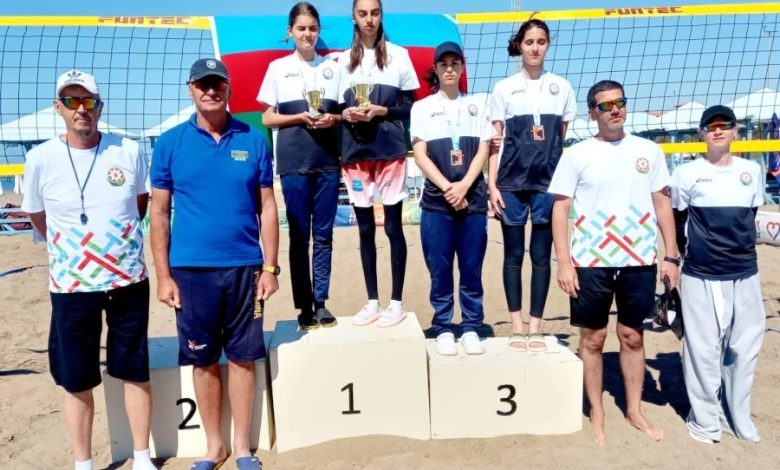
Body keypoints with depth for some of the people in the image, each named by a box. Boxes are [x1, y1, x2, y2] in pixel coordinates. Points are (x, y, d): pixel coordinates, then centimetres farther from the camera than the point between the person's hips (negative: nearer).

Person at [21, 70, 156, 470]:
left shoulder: (129, 151, -4)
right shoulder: (41, 158, -5)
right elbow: (38, 217, 9)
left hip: (129, 281, 1)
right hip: (71, 286, 0)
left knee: (135, 372, 11)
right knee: (77, 382, 10)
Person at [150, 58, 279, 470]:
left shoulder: (253, 140, 3)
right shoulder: (170, 142, 3)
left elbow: (267, 208, 3)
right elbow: (159, 213, 3)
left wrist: (270, 268, -1)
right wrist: (163, 276, -2)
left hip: (244, 267, 0)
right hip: (190, 269, 0)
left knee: (243, 357, 8)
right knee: (203, 360, 10)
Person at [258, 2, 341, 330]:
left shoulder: (332, 67, 12)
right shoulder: (278, 67, 7)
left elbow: (345, 111, 14)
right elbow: (267, 118, 5)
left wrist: (333, 118, -8)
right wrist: (302, 118, -10)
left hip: (328, 162, 2)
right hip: (294, 163, -2)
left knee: (324, 235, 4)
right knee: (299, 236, 2)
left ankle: (321, 302, 13)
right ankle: (304, 306, 10)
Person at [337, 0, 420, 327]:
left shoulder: (398, 55, 5)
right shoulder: (343, 59, 12)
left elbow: (411, 107, 4)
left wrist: (381, 111, -12)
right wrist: (346, 114, -7)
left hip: (390, 151, -2)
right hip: (355, 153, 3)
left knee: (393, 226, -1)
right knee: (365, 228, 6)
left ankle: (396, 302, 9)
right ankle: (372, 300, 17)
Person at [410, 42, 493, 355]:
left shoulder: (476, 106, 13)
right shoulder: (422, 108, 8)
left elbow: (483, 151, 4)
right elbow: (420, 155, 0)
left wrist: (463, 186, -12)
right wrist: (448, 188, -12)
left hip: (473, 200, 1)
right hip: (436, 201, -1)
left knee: (472, 269, 3)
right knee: (440, 270, 1)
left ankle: (471, 329, 14)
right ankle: (443, 330, 12)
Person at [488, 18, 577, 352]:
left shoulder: (561, 87, 10)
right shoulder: (504, 88, 6)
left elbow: (564, 138, 12)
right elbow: (495, 142, 3)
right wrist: (492, 185, -4)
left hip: (548, 182, 1)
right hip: (512, 182, -1)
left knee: (541, 256, 4)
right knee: (514, 255, 5)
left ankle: (535, 327, 13)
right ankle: (516, 327, 15)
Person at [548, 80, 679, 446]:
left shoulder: (648, 151, 6)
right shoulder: (577, 154, -2)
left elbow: (662, 203, 9)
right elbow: (560, 209, -4)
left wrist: (671, 256, 4)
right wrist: (564, 262, -11)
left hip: (639, 262, 2)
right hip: (591, 263, -2)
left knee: (632, 336, 13)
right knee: (593, 339, 8)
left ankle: (634, 410, 29)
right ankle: (596, 414, 23)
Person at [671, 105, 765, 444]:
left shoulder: (752, 171, 9)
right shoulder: (687, 173, -2)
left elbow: (751, 217, 18)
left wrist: (745, 254, 16)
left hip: (745, 276, 4)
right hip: (700, 278, -4)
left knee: (745, 348, 10)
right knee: (703, 349, 3)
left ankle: (736, 417, 27)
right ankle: (705, 421, 17)